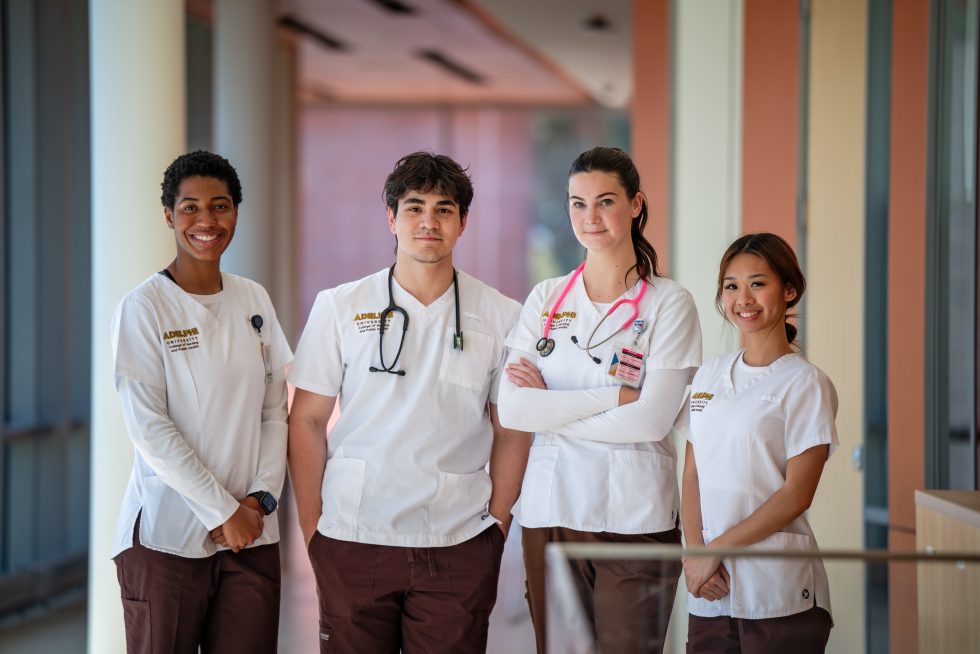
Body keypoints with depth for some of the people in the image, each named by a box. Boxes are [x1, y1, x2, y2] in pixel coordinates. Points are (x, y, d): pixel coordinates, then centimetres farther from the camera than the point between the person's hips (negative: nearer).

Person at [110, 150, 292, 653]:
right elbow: (148, 427, -11)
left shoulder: (253, 300, 9)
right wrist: (223, 512, -11)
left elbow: (275, 411, 10)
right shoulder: (143, 307, -6)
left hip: (252, 532, 4)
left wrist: (259, 498, -4)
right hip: (168, 536, -4)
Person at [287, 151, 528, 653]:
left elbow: (511, 431, 9)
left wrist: (497, 527, 2)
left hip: (458, 548, 0)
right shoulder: (339, 307, 4)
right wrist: (311, 527, 1)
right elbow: (307, 421, 5)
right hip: (353, 542, 0)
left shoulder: (500, 317, 4)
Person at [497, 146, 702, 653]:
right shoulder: (545, 299, 10)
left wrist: (551, 407, -6)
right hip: (550, 511, 3)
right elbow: (512, 409, -3)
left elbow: (652, 420, -11)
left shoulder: (669, 303, 0)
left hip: (635, 517, -3)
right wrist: (617, 393, -9)